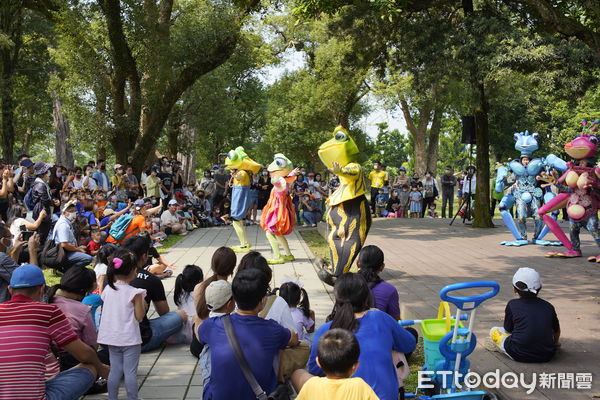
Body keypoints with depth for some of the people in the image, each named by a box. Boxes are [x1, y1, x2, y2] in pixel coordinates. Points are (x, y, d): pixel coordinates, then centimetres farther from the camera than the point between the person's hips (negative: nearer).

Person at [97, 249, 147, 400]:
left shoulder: (107, 290, 0)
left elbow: (106, 312, 10)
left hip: (112, 337, 5)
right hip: (130, 338, -5)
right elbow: (139, 316, -14)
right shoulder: (135, 293, -17)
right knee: (130, 371, 4)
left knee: (115, 370, 15)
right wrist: (143, 304, 2)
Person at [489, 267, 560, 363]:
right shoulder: (548, 306, 7)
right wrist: (555, 343, 42)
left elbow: (508, 331, 6)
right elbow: (557, 330, 21)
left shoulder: (512, 305, -1)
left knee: (494, 330, 15)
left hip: (520, 355, -5)